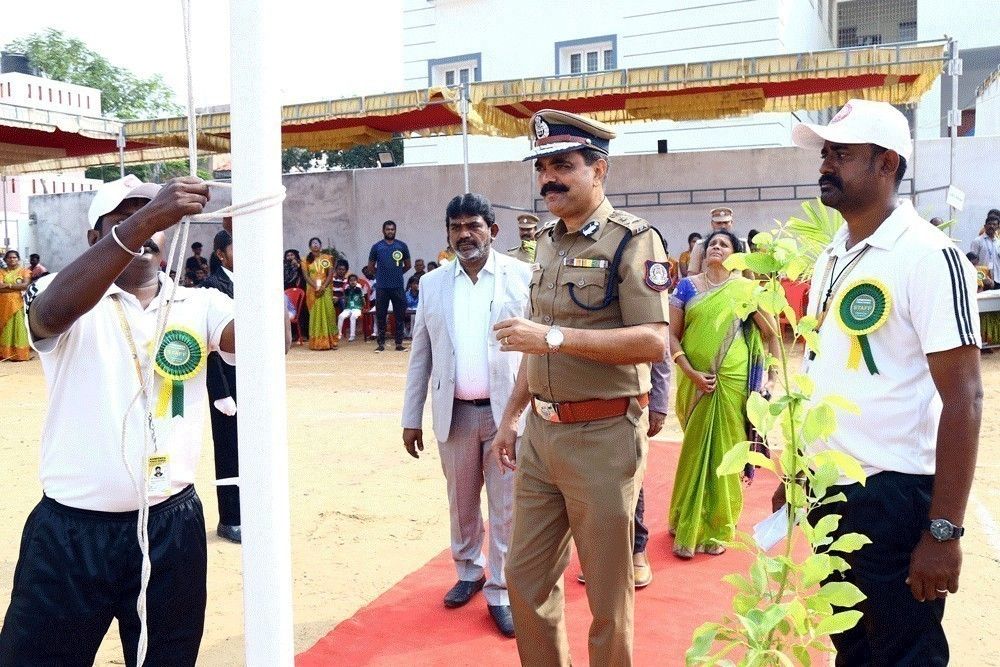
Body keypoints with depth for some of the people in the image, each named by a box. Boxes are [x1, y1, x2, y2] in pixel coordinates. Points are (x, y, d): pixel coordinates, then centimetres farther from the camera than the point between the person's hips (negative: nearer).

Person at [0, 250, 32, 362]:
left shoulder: (24, 271, 4)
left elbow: (26, 285, -11)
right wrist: (17, 287, -13)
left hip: (18, 304, -2)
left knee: (18, 328, -2)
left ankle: (20, 354, -1)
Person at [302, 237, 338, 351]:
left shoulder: (327, 258, 8)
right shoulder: (306, 260, 8)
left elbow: (330, 274, 0)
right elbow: (306, 275, -1)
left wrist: (323, 287, -13)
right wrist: (316, 287, -15)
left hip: (326, 289, 0)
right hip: (312, 290, 0)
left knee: (328, 313, -7)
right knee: (315, 314, -1)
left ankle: (330, 341, -4)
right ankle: (316, 342, 0)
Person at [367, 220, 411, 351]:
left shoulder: (402, 246, 4)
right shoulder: (377, 247, 3)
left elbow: (407, 265, 15)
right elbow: (370, 267, 12)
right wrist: (381, 274, 11)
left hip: (398, 286, 1)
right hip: (382, 287, 0)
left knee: (400, 315, 3)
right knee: (381, 316, 3)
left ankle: (399, 343, 11)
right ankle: (381, 343, 10)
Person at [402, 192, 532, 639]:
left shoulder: (523, 277, -4)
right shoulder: (432, 284, 5)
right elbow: (420, 356, 8)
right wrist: (412, 417, 7)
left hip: (508, 411, -3)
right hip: (454, 413, 3)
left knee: (506, 507, 5)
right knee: (461, 502, 18)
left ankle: (501, 592, 20)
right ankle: (468, 572, 39)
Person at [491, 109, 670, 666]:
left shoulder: (633, 239, -11)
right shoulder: (549, 241, 13)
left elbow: (653, 343, -21)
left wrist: (555, 335, -25)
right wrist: (512, 416, 17)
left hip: (603, 436, -7)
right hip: (541, 433, 8)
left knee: (608, 598, 8)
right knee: (526, 578, 16)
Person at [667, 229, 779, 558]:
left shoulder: (747, 289, 1)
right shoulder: (687, 286, 3)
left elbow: (770, 334, 5)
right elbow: (672, 335, 0)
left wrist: (772, 377, -1)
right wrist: (691, 373, -11)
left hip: (733, 381, -1)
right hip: (695, 381, 1)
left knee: (725, 451, 6)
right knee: (695, 450, 8)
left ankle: (717, 528, 21)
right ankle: (688, 527, 20)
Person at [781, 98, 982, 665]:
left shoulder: (929, 256, -14)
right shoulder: (831, 257, 9)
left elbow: (964, 399, -18)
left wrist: (945, 530, -20)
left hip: (895, 496, -7)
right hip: (828, 489, 7)